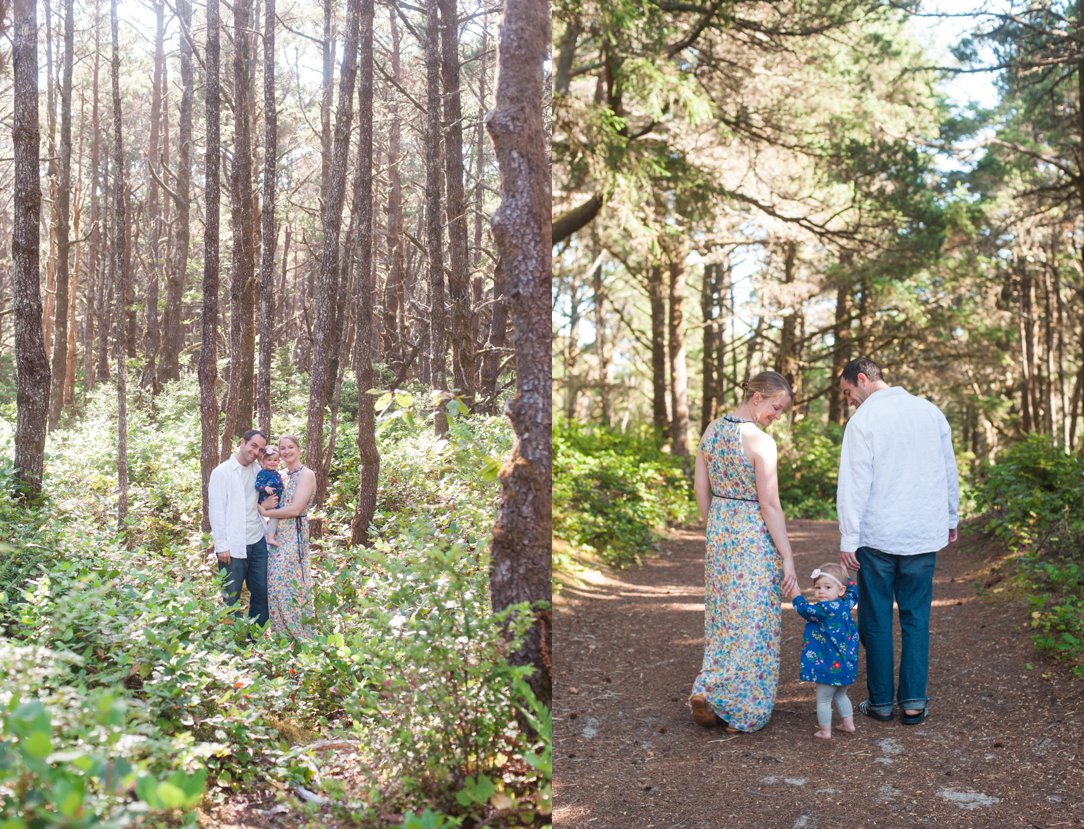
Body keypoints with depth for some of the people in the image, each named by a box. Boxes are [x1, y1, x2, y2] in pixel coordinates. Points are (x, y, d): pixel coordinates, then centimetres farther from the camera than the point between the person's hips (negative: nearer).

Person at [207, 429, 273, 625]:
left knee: (261, 592, 10)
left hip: (257, 542, 6)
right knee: (231, 598, 3)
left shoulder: (258, 471, 9)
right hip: (233, 546, -6)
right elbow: (216, 511, -9)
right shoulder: (221, 472, -6)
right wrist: (222, 545, -12)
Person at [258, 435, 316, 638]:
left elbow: (295, 509, -17)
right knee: (276, 584, 8)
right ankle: (282, 634, 17)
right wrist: (266, 503, -7)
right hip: (277, 535, 8)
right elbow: (278, 504, 15)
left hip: (295, 536, -8)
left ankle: (299, 636, 5)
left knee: (288, 585, -6)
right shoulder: (281, 475, 14)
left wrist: (265, 513, -8)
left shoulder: (306, 475, -10)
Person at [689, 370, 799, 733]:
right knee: (752, 621, 4)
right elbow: (770, 506, -17)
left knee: (723, 615, 18)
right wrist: (787, 557, -11)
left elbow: (701, 489, 7)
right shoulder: (761, 441, -18)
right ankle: (743, 709, 10)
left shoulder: (712, 429, 2)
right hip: (754, 535, -6)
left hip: (719, 530, 7)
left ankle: (708, 692, 19)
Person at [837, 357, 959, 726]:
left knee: (876, 619, 7)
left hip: (877, 536, -4)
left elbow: (854, 484, -12)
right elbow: (949, 471, 15)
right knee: (916, 618, 11)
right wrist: (951, 519, 25)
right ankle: (913, 701, 10)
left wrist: (848, 539, -9)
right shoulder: (930, 411, 7)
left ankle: (880, 701, 13)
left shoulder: (863, 419, -9)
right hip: (924, 535, 4)